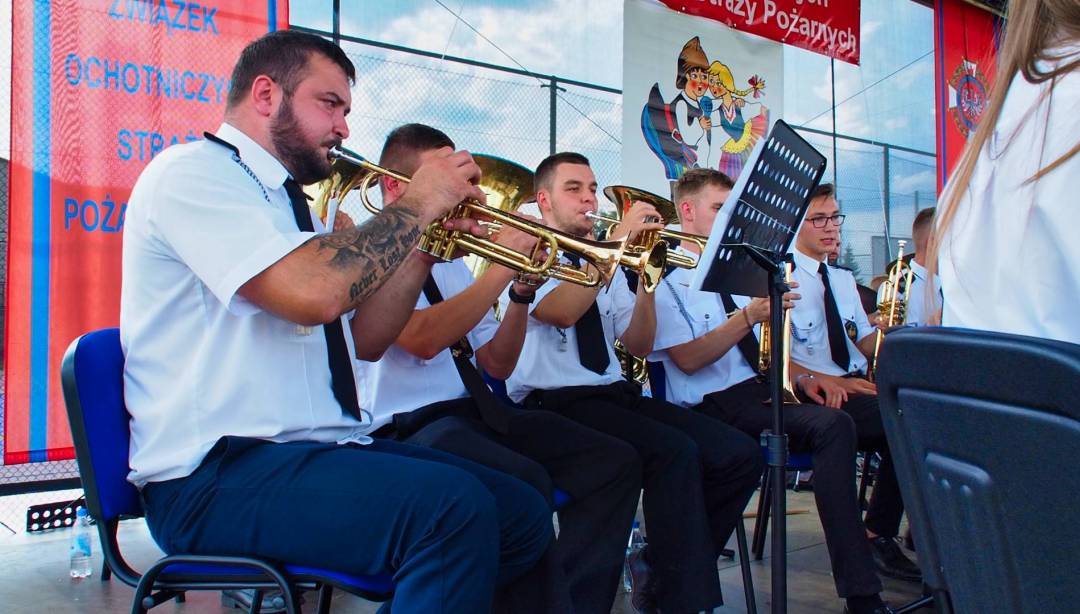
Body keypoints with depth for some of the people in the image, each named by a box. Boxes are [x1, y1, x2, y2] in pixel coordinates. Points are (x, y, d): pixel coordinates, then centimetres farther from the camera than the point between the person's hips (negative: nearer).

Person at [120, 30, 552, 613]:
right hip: (218, 472, -9)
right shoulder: (192, 169, -8)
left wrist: (425, 247, 5)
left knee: (522, 516, -1)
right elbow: (315, 293, -24)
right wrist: (417, 203, -10)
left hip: (317, 446, 9)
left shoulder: (282, 200, 19)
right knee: (452, 506, -30)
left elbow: (363, 339, 17)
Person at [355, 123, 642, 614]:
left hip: (474, 412, 8)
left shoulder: (450, 263, 21)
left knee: (614, 462, -6)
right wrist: (502, 268, -14)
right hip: (407, 425, -8)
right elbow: (422, 338, -21)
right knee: (525, 481, -35)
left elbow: (497, 365, 16)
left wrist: (521, 292, 0)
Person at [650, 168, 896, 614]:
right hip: (716, 407, -7)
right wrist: (750, 314, -20)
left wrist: (801, 375, 3)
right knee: (833, 426, -29)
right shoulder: (664, 277, 0)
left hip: (767, 389, 7)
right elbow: (688, 359, -13)